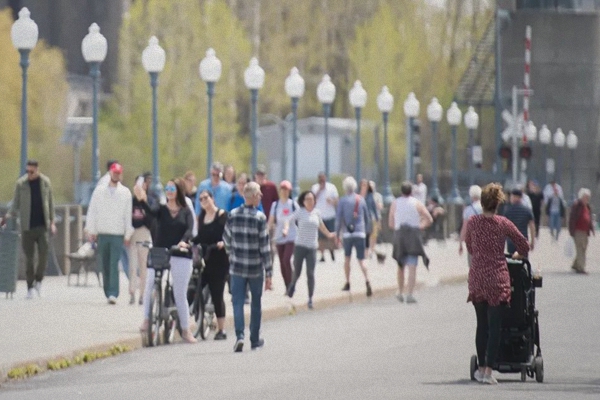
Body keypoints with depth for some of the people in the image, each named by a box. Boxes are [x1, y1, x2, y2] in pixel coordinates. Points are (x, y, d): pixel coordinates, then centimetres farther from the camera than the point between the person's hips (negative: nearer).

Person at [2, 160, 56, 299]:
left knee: (43, 254, -10)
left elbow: (50, 203, 11)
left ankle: (38, 280, 10)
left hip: (42, 225, 1)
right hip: (27, 226, -1)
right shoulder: (21, 183, 0)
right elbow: (16, 203, 5)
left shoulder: (45, 182, 4)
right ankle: (30, 286, 9)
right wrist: (9, 215, -12)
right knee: (29, 257, 1)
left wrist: (52, 222, 8)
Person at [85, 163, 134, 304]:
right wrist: (91, 231, 3)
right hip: (102, 233, 3)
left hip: (118, 234, -3)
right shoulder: (99, 190, 8)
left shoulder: (125, 192, 4)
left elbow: (128, 214, 3)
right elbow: (92, 211, 9)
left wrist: (128, 234, -1)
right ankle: (109, 293, 14)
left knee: (114, 265, -13)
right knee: (104, 265, 5)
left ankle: (113, 294, -18)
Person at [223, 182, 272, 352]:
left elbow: (227, 238, 11)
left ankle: (240, 335, -14)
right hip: (256, 268, -2)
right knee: (256, 303, 14)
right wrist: (268, 273, -7)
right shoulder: (260, 218, -12)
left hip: (237, 267, 2)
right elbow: (264, 247, -12)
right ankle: (255, 339, 22)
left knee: (238, 302, 4)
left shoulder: (233, 215, -2)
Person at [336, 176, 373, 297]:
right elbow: (367, 218, 11)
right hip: (360, 233, 1)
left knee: (347, 259, 17)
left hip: (347, 233, -1)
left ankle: (347, 283, 20)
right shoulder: (361, 200, 5)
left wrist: (337, 233, 4)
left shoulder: (342, 201, -3)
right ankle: (367, 281, -23)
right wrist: (366, 231, 23)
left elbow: (338, 218, -4)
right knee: (361, 260, -2)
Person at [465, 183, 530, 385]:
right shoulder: (504, 224, -4)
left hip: (477, 277, 2)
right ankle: (488, 370, -6)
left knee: (481, 325, 14)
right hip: (498, 278, -2)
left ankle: (481, 368, 20)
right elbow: (524, 246, 6)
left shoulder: (472, 222, 0)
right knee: (495, 326, 0)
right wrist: (515, 255, 27)